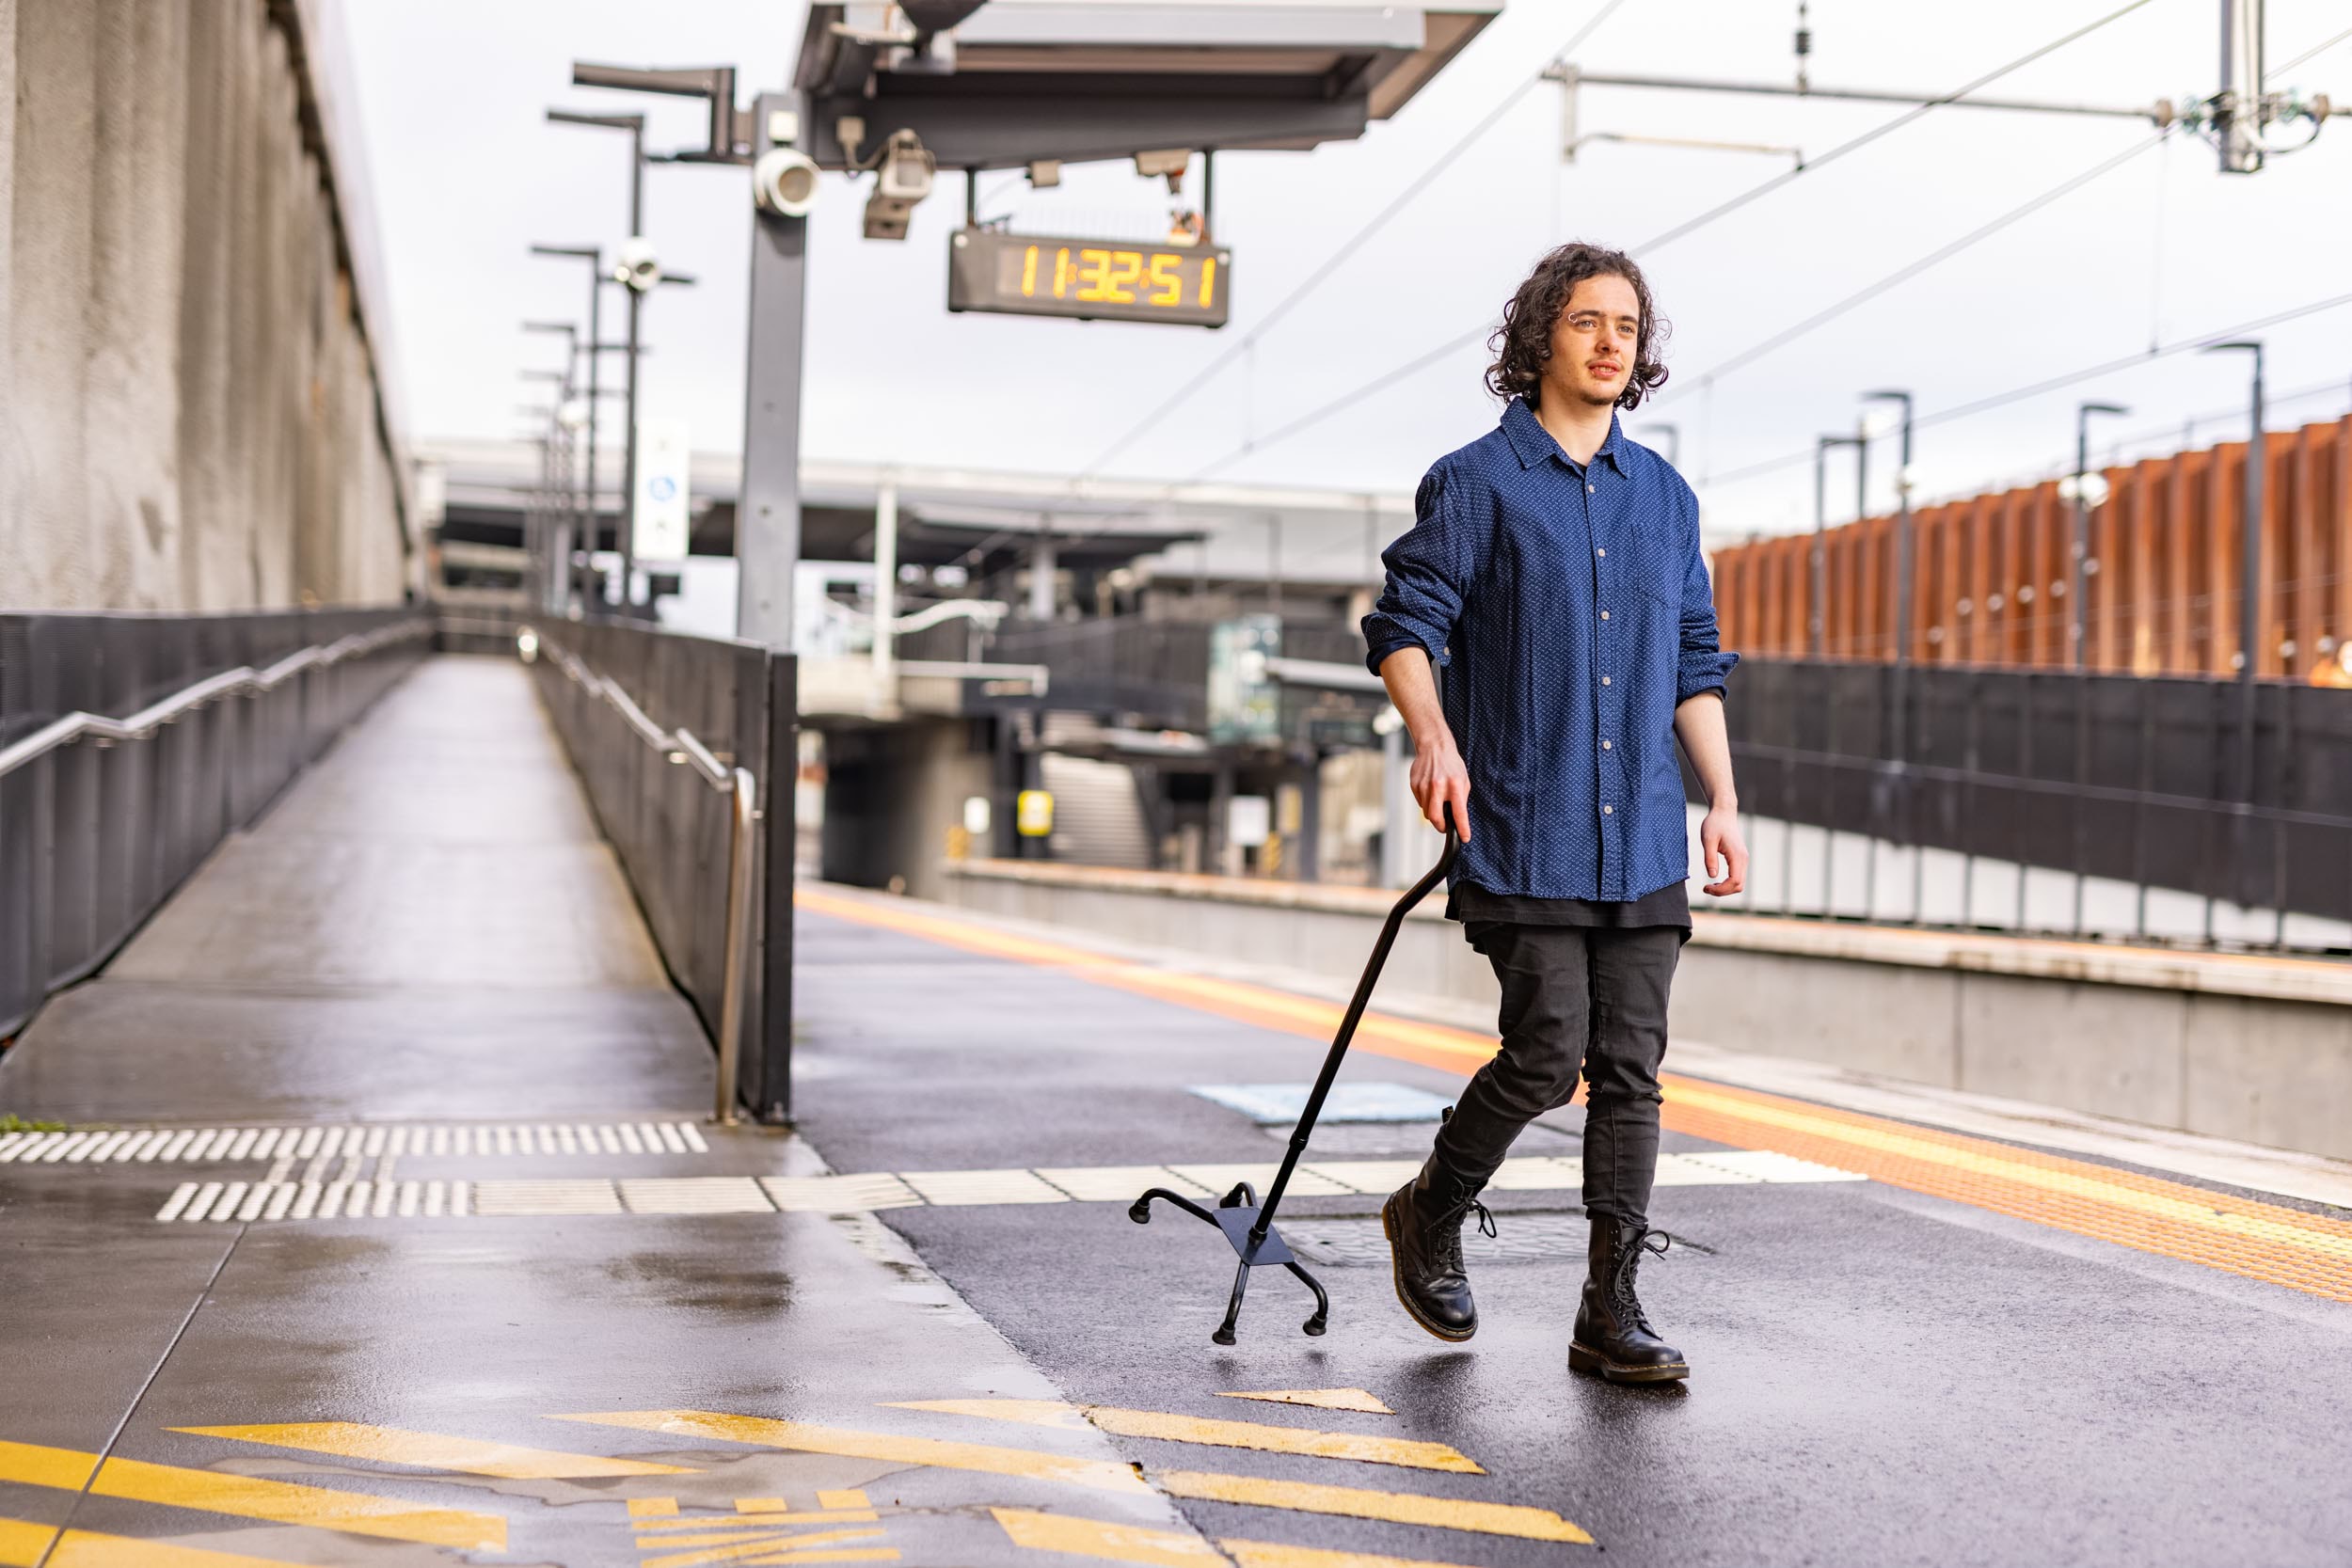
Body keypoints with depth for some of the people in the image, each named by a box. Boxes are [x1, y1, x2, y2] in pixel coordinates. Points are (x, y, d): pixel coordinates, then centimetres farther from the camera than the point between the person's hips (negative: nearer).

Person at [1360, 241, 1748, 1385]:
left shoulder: (1664, 496, 15)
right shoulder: (1476, 483, 0)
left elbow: (1696, 663, 19)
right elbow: (1406, 622, -5)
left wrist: (1722, 801, 11)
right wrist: (1433, 736, -22)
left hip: (1643, 840, 5)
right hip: (1521, 833, -5)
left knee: (1631, 1070, 3)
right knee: (1547, 1056, -9)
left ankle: (1611, 1314, 9)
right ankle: (1430, 1215, 18)